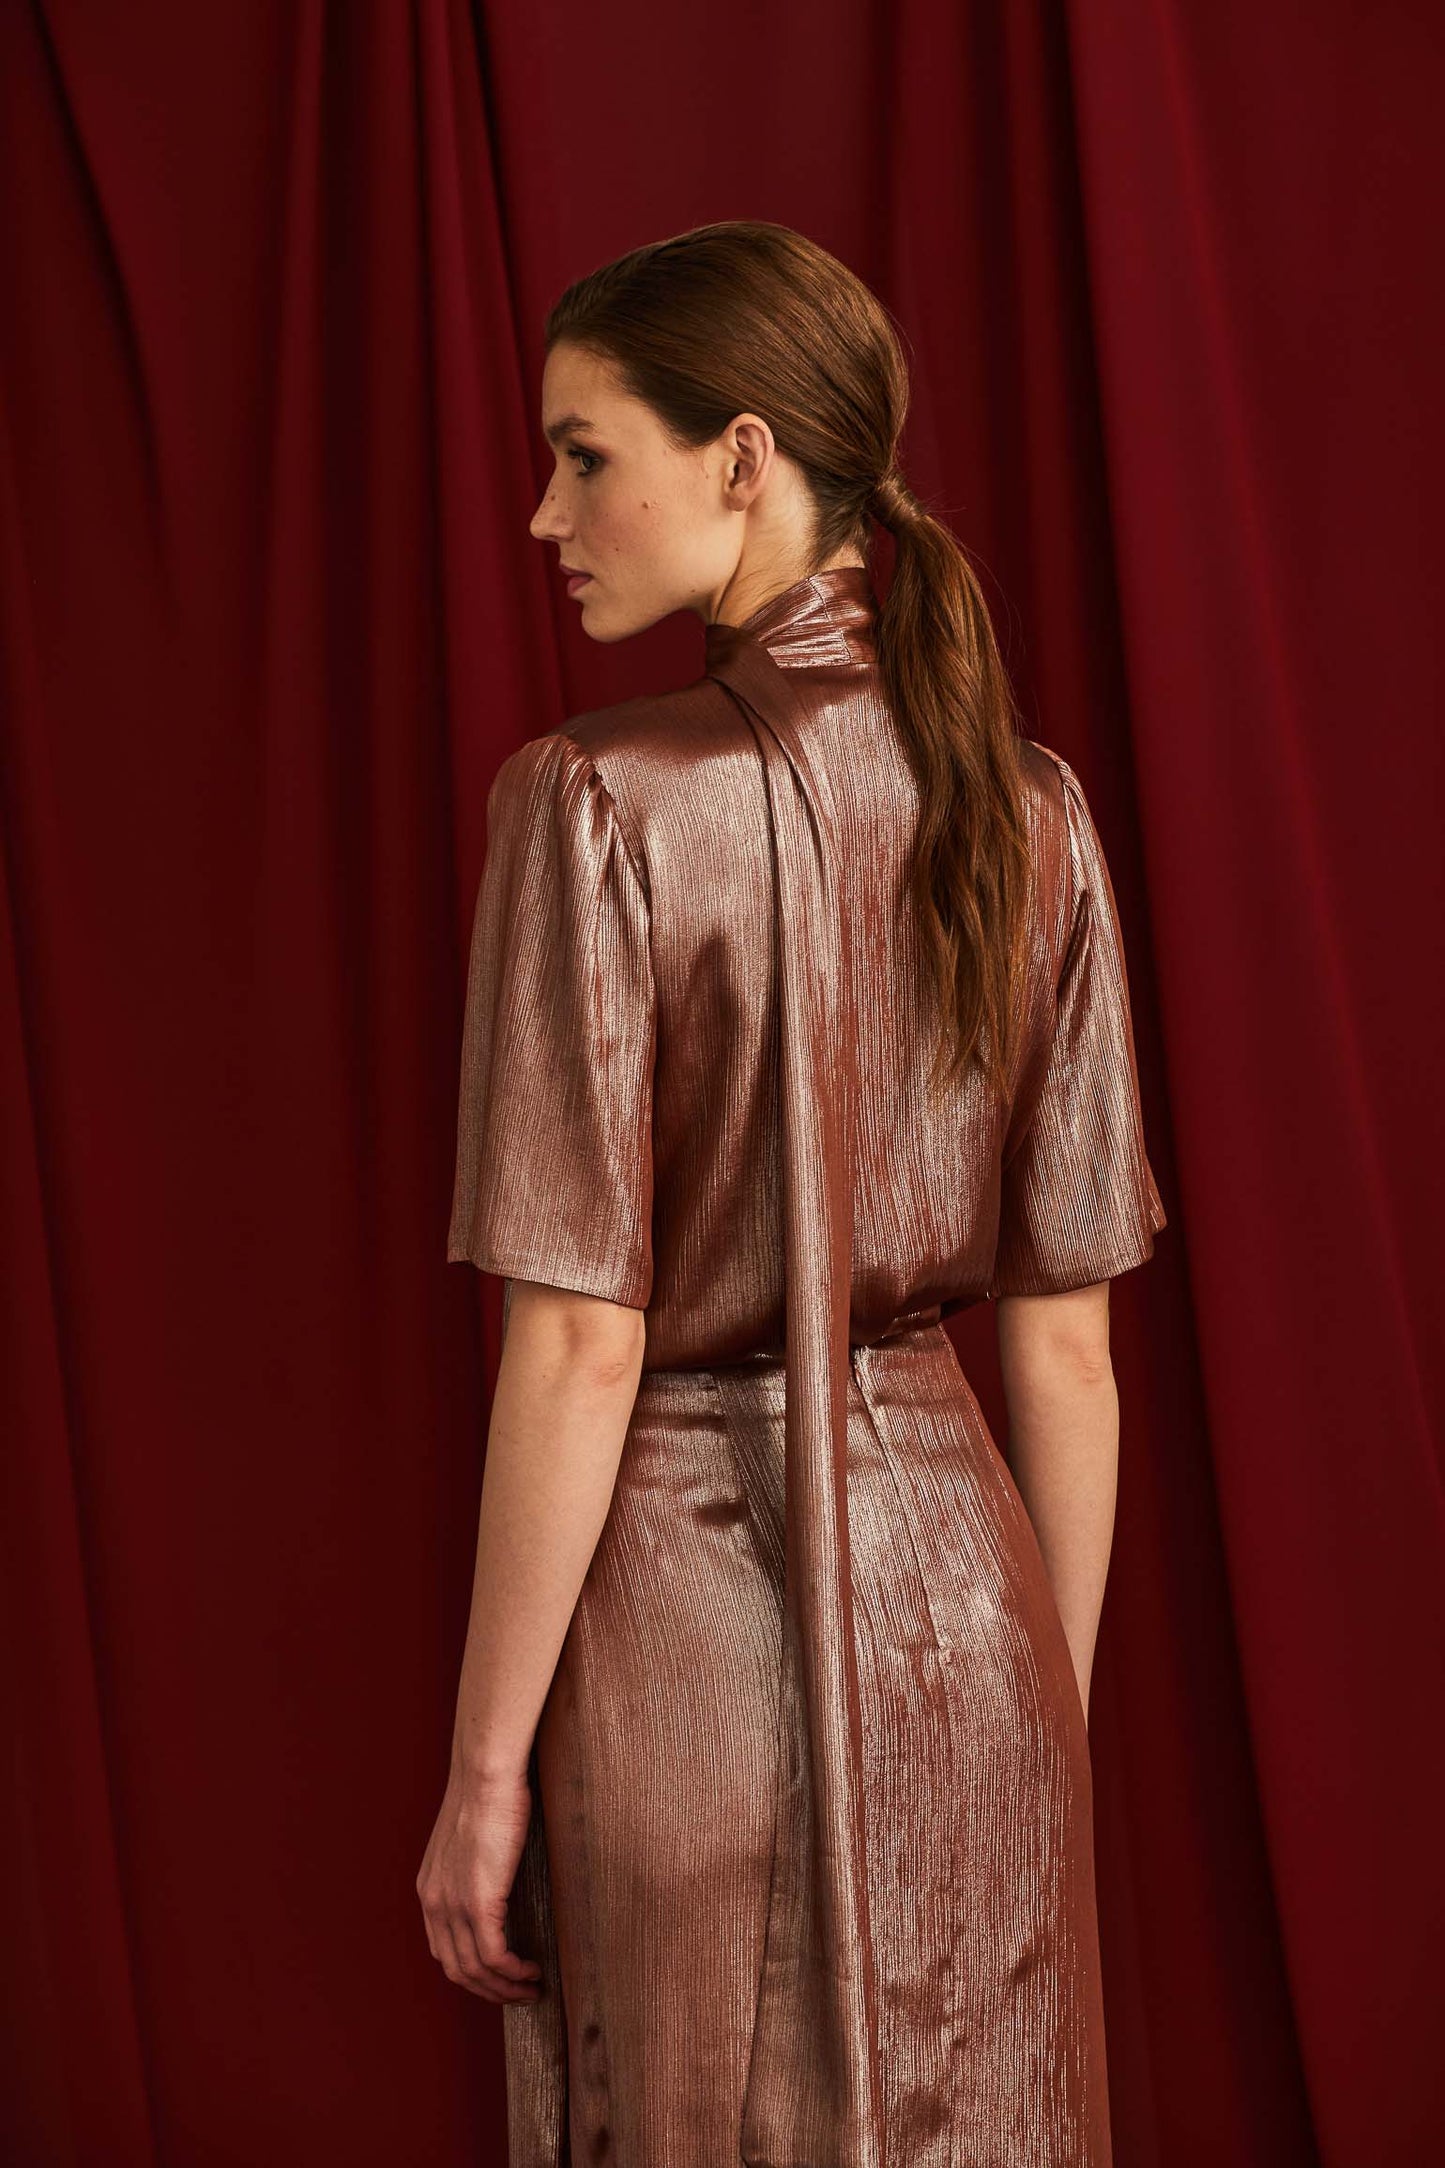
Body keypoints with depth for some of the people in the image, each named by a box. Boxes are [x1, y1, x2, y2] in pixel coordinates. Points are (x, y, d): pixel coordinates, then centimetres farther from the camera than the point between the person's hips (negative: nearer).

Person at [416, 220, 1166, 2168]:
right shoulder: (1029, 812, 0)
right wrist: (1064, 1710, 14)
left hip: (685, 1598, -4)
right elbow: (1069, 1340, 3)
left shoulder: (604, 805, -15)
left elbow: (580, 1350, -16)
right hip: (958, 1587, 5)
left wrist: (487, 1765, -7)